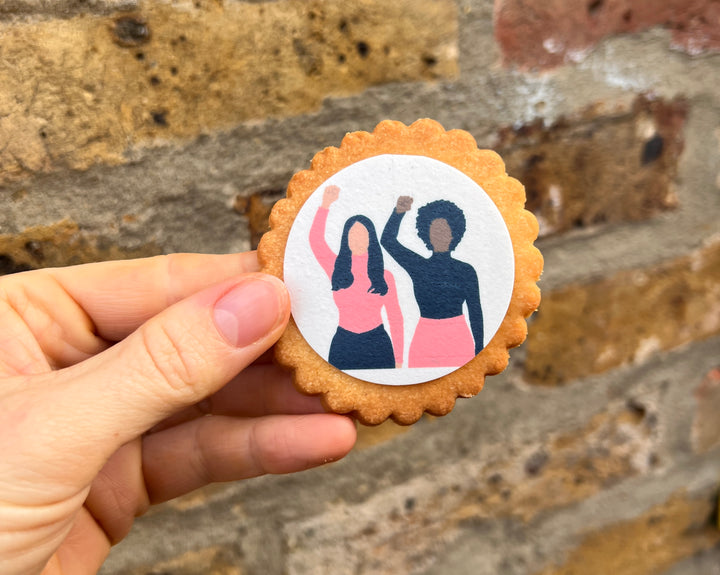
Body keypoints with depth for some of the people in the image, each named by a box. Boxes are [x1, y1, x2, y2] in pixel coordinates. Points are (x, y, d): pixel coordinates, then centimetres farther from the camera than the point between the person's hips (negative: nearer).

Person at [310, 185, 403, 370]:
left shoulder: (384, 276, 3)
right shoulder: (337, 268, 2)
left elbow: (395, 318, 5)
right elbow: (315, 240, -15)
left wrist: (399, 358, 1)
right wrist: (325, 206, -27)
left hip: (377, 346, 0)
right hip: (343, 345, 0)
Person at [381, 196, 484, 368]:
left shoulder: (466, 271, 4)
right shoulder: (418, 266, 4)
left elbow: (475, 311, 6)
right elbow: (387, 241, -10)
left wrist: (479, 350, 4)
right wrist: (399, 212, -24)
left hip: (459, 343, 0)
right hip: (424, 343, 1)